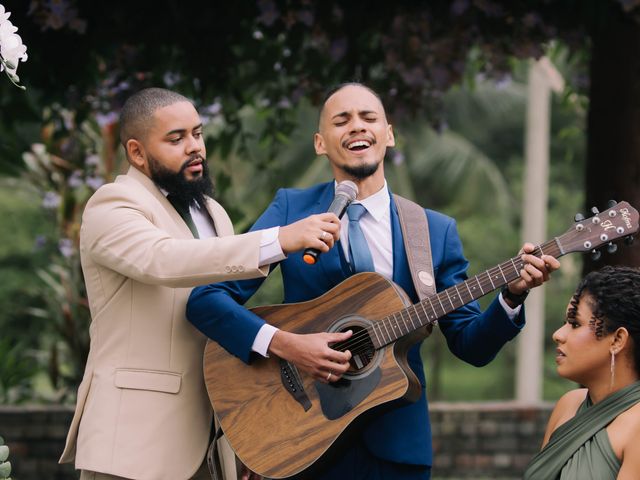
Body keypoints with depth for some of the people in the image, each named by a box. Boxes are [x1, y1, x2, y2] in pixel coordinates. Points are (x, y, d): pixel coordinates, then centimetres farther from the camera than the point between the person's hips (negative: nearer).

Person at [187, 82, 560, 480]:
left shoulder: (437, 231, 4)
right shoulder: (291, 209, -2)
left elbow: (471, 344, 3)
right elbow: (207, 298, -9)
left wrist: (511, 295, -15)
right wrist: (284, 344, -22)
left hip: (398, 442, 2)